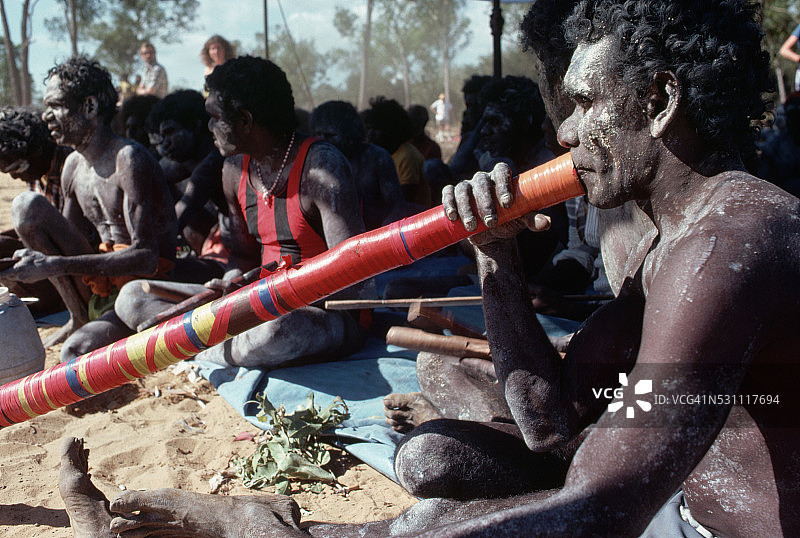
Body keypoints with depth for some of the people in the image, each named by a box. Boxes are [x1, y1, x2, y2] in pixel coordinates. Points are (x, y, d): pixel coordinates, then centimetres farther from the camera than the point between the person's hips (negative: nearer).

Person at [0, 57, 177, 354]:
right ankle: (80, 317, -5)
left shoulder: (129, 159, -17)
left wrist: (55, 266, -29)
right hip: (100, 281, 8)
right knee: (27, 205, -10)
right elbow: (65, 238, 17)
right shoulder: (74, 166, 9)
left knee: (78, 350, -34)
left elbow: (146, 258, -26)